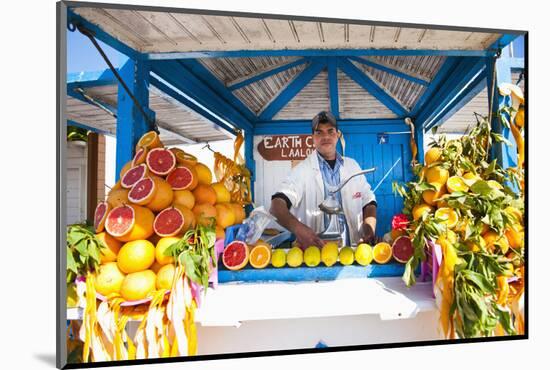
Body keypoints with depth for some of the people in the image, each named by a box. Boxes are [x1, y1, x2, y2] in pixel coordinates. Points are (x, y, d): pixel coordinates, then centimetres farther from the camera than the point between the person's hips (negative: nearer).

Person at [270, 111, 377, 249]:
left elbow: (368, 201, 19)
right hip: (316, 250, -4)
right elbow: (277, 206, -15)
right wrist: (297, 228, -34)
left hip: (351, 249, 5)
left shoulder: (352, 166, 13)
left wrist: (369, 227, -1)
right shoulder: (302, 170, -3)